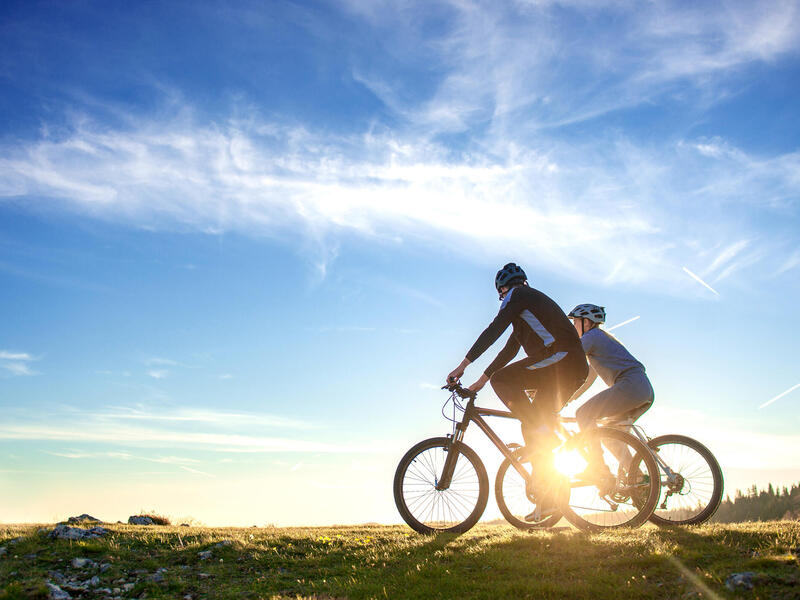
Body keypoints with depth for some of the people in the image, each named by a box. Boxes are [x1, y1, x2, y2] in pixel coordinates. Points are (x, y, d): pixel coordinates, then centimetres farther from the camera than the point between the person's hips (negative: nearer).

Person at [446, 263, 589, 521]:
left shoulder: (518, 294, 3)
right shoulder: (530, 303, 31)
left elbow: (494, 330, -8)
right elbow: (510, 350, 31)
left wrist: (463, 364, -9)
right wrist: (481, 379, 32)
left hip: (561, 359, -9)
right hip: (574, 370, 9)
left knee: (502, 379, -13)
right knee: (534, 429, 10)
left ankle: (542, 432, -13)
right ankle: (546, 500, 9)